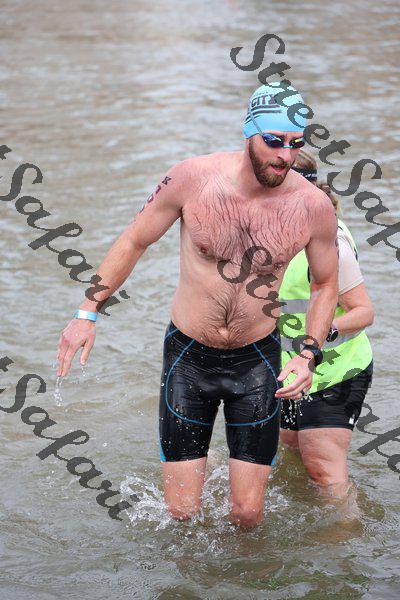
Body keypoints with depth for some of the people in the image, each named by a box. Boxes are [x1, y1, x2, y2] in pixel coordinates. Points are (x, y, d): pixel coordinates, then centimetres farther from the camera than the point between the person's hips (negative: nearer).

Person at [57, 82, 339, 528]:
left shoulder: (313, 206, -13)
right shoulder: (193, 178, -16)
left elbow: (325, 283, 5)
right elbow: (134, 241, 0)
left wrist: (309, 355, -8)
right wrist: (87, 312, -2)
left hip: (256, 361, 1)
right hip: (188, 356, 0)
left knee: (248, 515, 0)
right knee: (181, 514, 1)